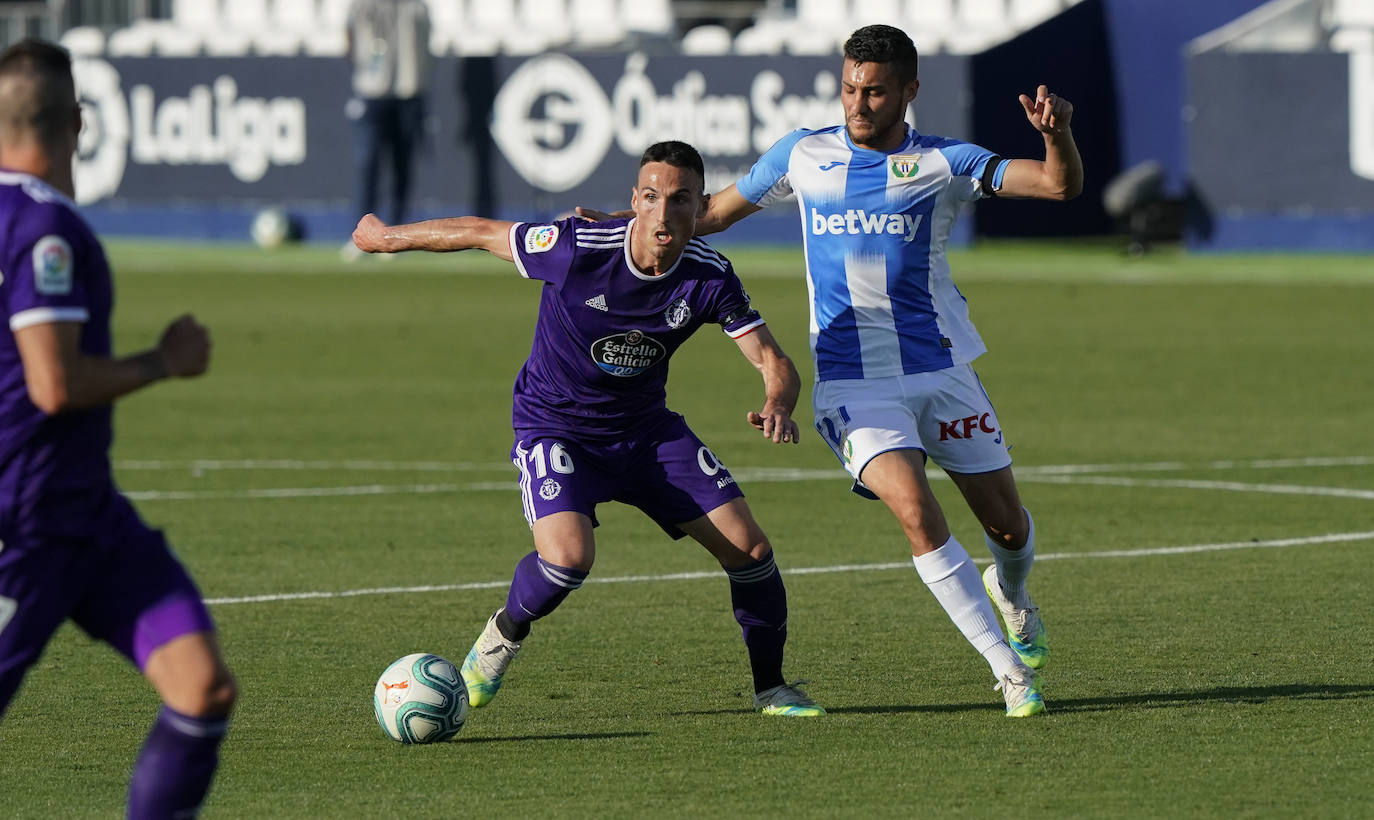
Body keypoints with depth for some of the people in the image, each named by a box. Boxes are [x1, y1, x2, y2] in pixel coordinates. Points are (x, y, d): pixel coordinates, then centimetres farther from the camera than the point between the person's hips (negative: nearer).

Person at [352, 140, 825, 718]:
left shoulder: (709, 277, -16)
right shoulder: (576, 248, -26)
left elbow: (773, 362, -14)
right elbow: (480, 232, -11)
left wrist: (777, 405, -39)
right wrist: (386, 237, 2)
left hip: (646, 428, 4)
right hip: (553, 426, -4)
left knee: (749, 546, -6)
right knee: (569, 557, -29)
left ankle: (770, 687, 16)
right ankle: (501, 638, 4)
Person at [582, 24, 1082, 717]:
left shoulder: (943, 163, -1)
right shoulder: (803, 154, 4)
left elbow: (1060, 185, -11)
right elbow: (715, 211, 18)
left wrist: (1057, 134, -33)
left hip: (941, 369, 1)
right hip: (851, 381, -1)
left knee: (1007, 524, 7)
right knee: (915, 510, -23)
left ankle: (1011, 594, 46)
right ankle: (1009, 668, -14)